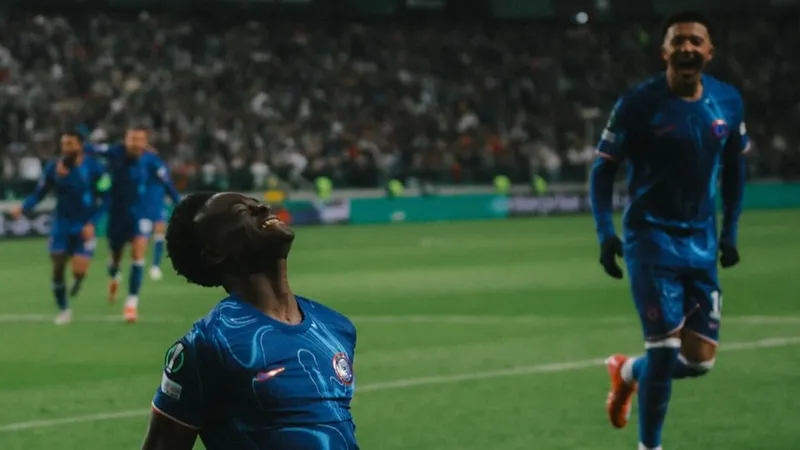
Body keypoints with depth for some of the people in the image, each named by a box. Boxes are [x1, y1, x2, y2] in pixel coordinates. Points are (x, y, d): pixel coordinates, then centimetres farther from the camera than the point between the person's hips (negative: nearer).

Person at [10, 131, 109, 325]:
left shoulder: (94, 168, -11)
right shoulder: (53, 167, -4)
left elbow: (105, 199, -8)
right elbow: (38, 194, 0)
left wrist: (92, 223, -19)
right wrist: (23, 208, -19)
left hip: (84, 227, -2)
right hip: (61, 224, 2)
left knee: (79, 271, -14)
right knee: (57, 268, -2)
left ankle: (78, 277, 26)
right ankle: (63, 310, 18)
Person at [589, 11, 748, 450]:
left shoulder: (728, 102, 1)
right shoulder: (639, 104, -12)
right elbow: (603, 168, -6)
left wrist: (730, 230, 11)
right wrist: (605, 233, -15)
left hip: (702, 242, 5)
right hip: (652, 237, -5)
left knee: (700, 359, 3)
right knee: (665, 348, -10)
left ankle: (629, 372, 34)